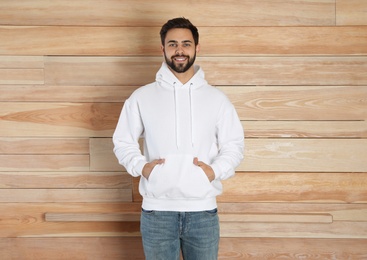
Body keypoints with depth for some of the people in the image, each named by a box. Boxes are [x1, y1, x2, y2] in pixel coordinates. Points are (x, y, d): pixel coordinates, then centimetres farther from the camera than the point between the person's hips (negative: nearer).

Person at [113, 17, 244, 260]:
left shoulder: (217, 98, 4)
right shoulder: (141, 97, 3)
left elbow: (234, 145, 6)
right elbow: (123, 141, 7)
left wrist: (215, 171, -12)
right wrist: (141, 167, -10)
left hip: (203, 210, 1)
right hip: (157, 211, 0)